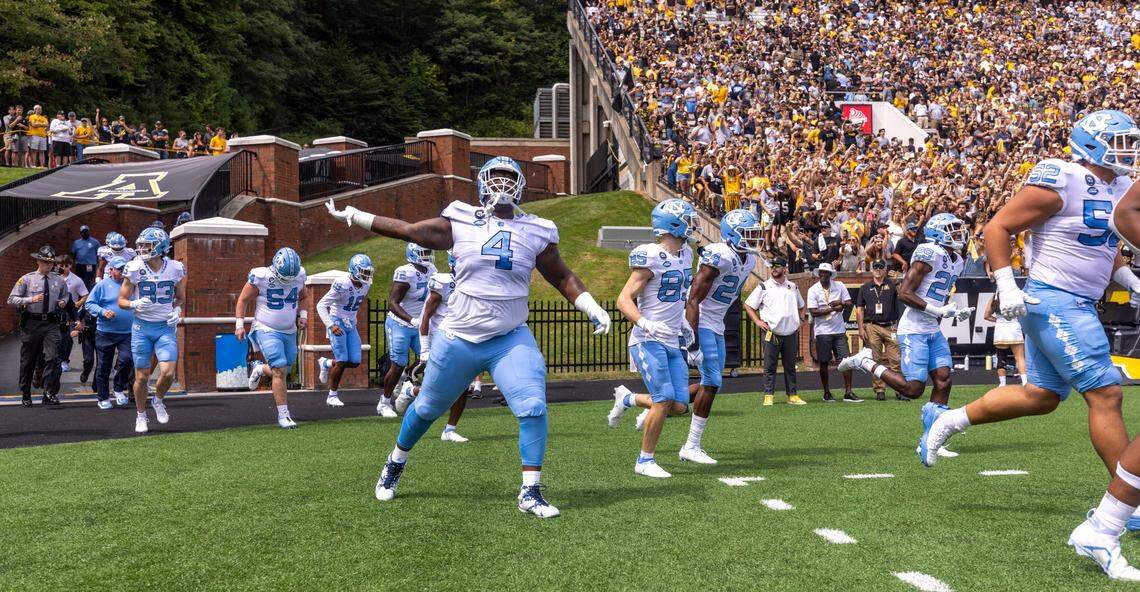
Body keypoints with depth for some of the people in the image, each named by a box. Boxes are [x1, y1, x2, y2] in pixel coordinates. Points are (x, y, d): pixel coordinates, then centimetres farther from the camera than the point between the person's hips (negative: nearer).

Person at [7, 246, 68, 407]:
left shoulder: (59, 280, 9)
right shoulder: (27, 279, 0)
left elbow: (65, 295, 28)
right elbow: (11, 299, -2)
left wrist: (63, 302, 4)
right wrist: (31, 300, -17)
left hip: (51, 324, 1)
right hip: (31, 323, -1)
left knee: (53, 358, -13)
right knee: (28, 360, 8)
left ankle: (49, 394, -9)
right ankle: (25, 394, 22)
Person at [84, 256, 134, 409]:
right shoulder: (102, 285, -1)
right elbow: (89, 303, -1)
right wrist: (103, 312, -17)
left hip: (127, 333, 2)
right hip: (105, 333, -2)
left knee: (127, 359, -17)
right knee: (104, 366, 5)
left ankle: (119, 390, 5)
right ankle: (103, 398, 19)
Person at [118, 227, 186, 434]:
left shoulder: (175, 268, -3)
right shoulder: (135, 269, -7)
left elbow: (180, 298, 13)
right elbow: (121, 300, 1)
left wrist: (177, 311, -6)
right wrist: (135, 304, -19)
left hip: (166, 327, 0)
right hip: (142, 327, 0)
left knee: (168, 373, -12)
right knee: (142, 377, 3)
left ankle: (158, 400, 19)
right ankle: (141, 415, 25)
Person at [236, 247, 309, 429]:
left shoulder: (299, 276, -4)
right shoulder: (261, 277, -17)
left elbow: (304, 297, 17)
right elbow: (243, 300, -5)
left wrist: (303, 315, 2)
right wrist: (239, 325, -9)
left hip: (289, 332, 5)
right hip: (267, 331, -5)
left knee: (282, 371, 11)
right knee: (280, 370, -16)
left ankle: (259, 369, 44)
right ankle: (283, 415, -9)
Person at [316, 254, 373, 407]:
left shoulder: (366, 285, -2)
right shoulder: (342, 285, -23)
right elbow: (321, 305, -19)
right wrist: (331, 325, -28)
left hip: (351, 324, 7)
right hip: (337, 322, -7)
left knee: (355, 362, 0)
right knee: (342, 361, -11)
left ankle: (326, 363, 27)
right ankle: (332, 396, 5)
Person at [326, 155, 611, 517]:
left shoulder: (535, 233, 1)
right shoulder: (460, 223, -2)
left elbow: (562, 277, 11)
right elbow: (407, 230, 7)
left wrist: (592, 308, 1)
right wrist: (354, 217, 9)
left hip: (511, 341, 0)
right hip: (459, 340, 0)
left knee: (533, 409, -16)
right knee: (427, 409, 14)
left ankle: (530, 493, -3)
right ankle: (394, 466, 41)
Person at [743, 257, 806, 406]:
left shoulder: (793, 287, 15)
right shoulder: (763, 287, 3)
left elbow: (802, 306, 27)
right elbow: (748, 305, 4)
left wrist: (800, 320, 11)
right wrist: (758, 321, -6)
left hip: (791, 333, 3)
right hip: (771, 333, -3)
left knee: (790, 366, 8)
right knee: (770, 366, -2)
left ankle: (792, 395, 14)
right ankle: (769, 396, 2)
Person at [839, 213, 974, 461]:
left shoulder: (957, 261, 15)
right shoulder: (929, 253, -14)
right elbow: (904, 294, -18)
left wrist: (955, 312, 8)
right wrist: (937, 310, -20)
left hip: (934, 331, 9)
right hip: (914, 330, -9)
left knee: (943, 381, 0)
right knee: (913, 389, -9)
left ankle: (929, 442, 6)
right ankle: (866, 361, 9)